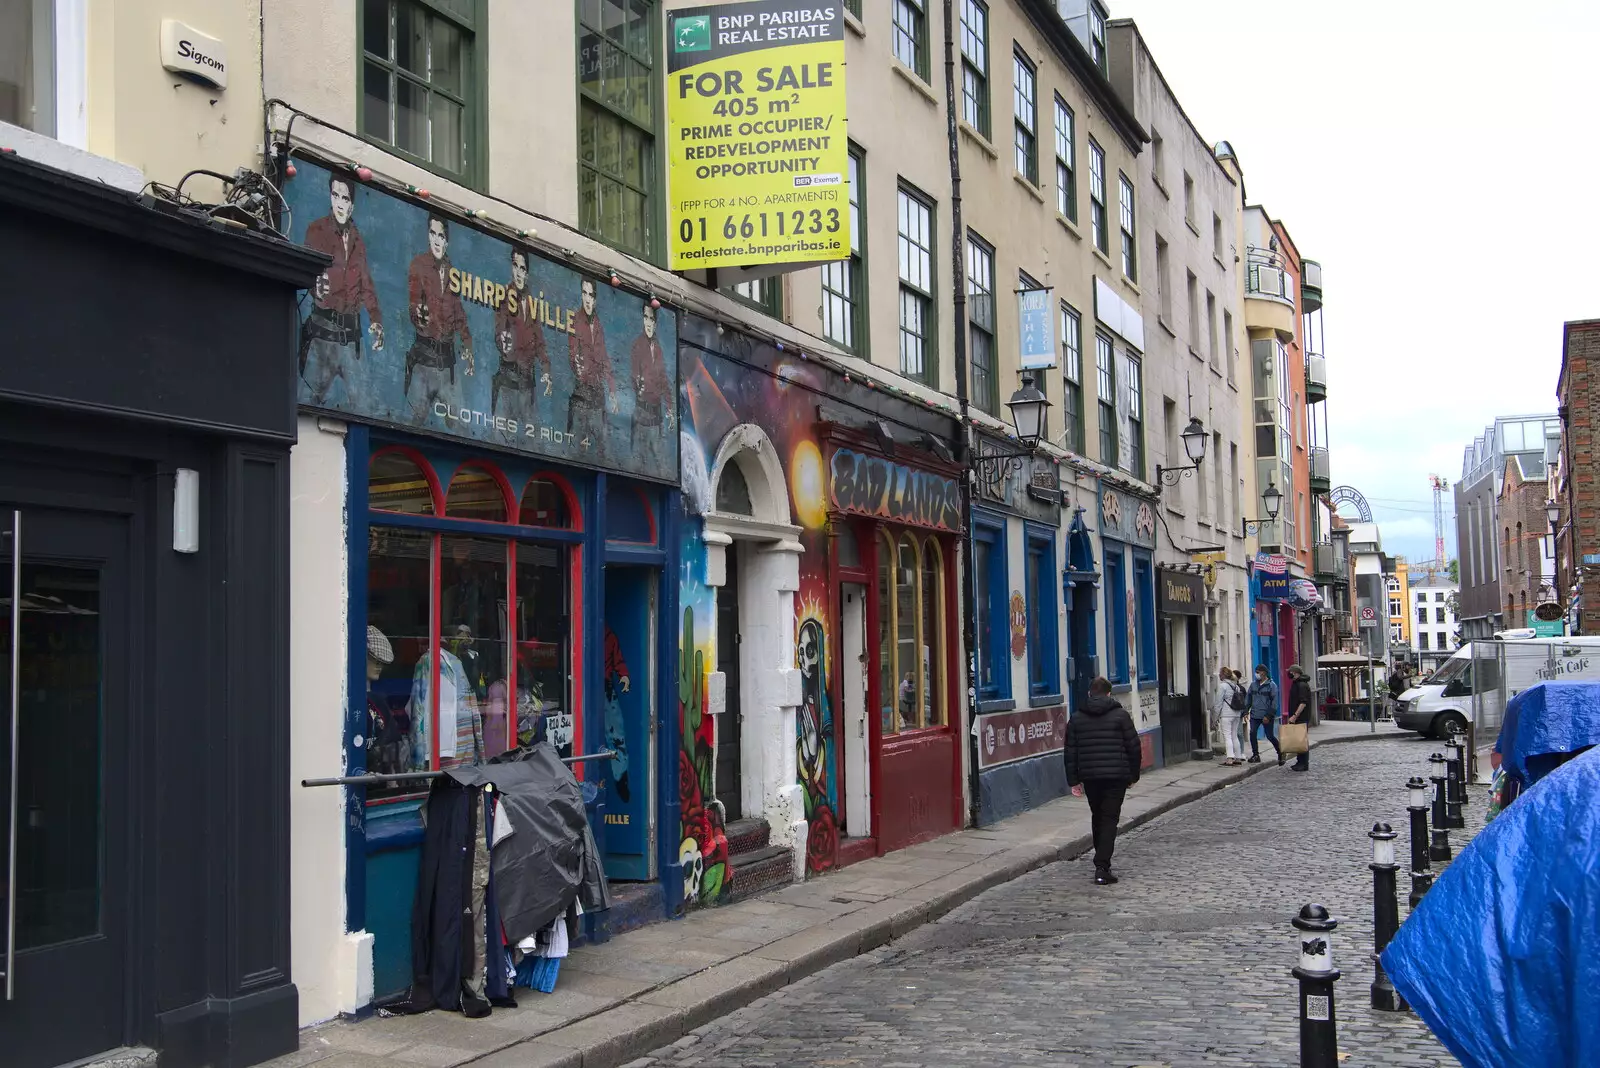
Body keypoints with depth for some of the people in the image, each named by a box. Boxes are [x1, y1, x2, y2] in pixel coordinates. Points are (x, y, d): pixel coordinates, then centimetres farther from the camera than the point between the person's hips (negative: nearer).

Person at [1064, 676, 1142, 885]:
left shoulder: (1077, 718, 7)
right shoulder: (1120, 715, -1)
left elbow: (1070, 752, 6)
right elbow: (1134, 747, -1)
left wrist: (1073, 781, 10)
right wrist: (1134, 775, 9)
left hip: (1089, 776, 3)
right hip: (1116, 775, -3)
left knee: (1097, 818, 19)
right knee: (1110, 819, -2)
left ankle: (1102, 863, 27)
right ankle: (1102, 868, -12)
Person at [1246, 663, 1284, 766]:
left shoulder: (1271, 685, -6)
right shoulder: (1253, 685, 10)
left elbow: (1274, 702, -10)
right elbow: (1249, 699, 15)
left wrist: (1269, 716, -16)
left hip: (1266, 716, -5)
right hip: (1254, 715, 5)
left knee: (1270, 736, 1)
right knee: (1252, 734, -6)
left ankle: (1280, 753, 22)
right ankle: (1255, 755, 5)